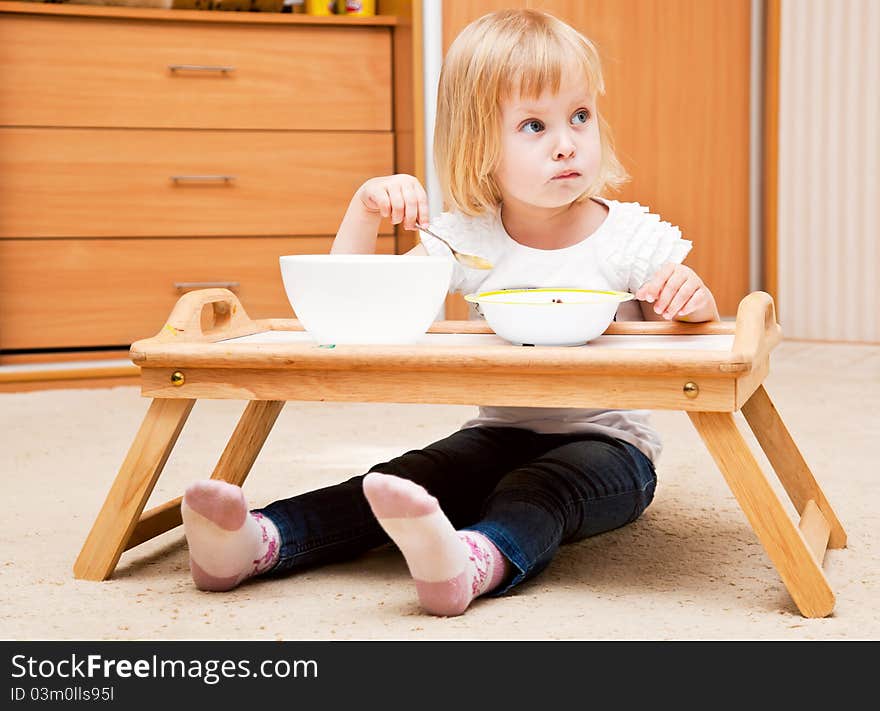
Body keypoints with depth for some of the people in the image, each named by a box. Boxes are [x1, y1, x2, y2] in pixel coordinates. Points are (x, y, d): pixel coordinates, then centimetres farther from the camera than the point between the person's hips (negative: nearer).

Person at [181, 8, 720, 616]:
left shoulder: (631, 237, -6)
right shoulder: (466, 239, -1)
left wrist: (693, 301, -26)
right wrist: (365, 210, -14)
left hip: (604, 443, -2)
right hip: (501, 433, 3)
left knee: (540, 487, -34)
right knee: (412, 475, -24)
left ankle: (475, 562, -62)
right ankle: (253, 543, -41)